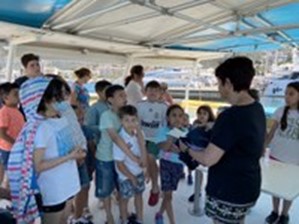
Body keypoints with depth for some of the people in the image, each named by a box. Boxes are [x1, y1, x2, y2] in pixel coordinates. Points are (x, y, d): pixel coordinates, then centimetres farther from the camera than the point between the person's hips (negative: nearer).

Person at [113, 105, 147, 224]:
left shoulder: (138, 134, -9)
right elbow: (119, 164, -22)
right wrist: (131, 177, -15)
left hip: (139, 171, 7)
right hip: (126, 175, -6)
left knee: (139, 194, 22)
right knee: (125, 198, 15)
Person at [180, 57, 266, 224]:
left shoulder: (231, 116, -29)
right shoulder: (257, 109, 0)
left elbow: (208, 159, -26)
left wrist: (187, 148, -8)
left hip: (228, 192, -8)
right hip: (248, 187, 8)